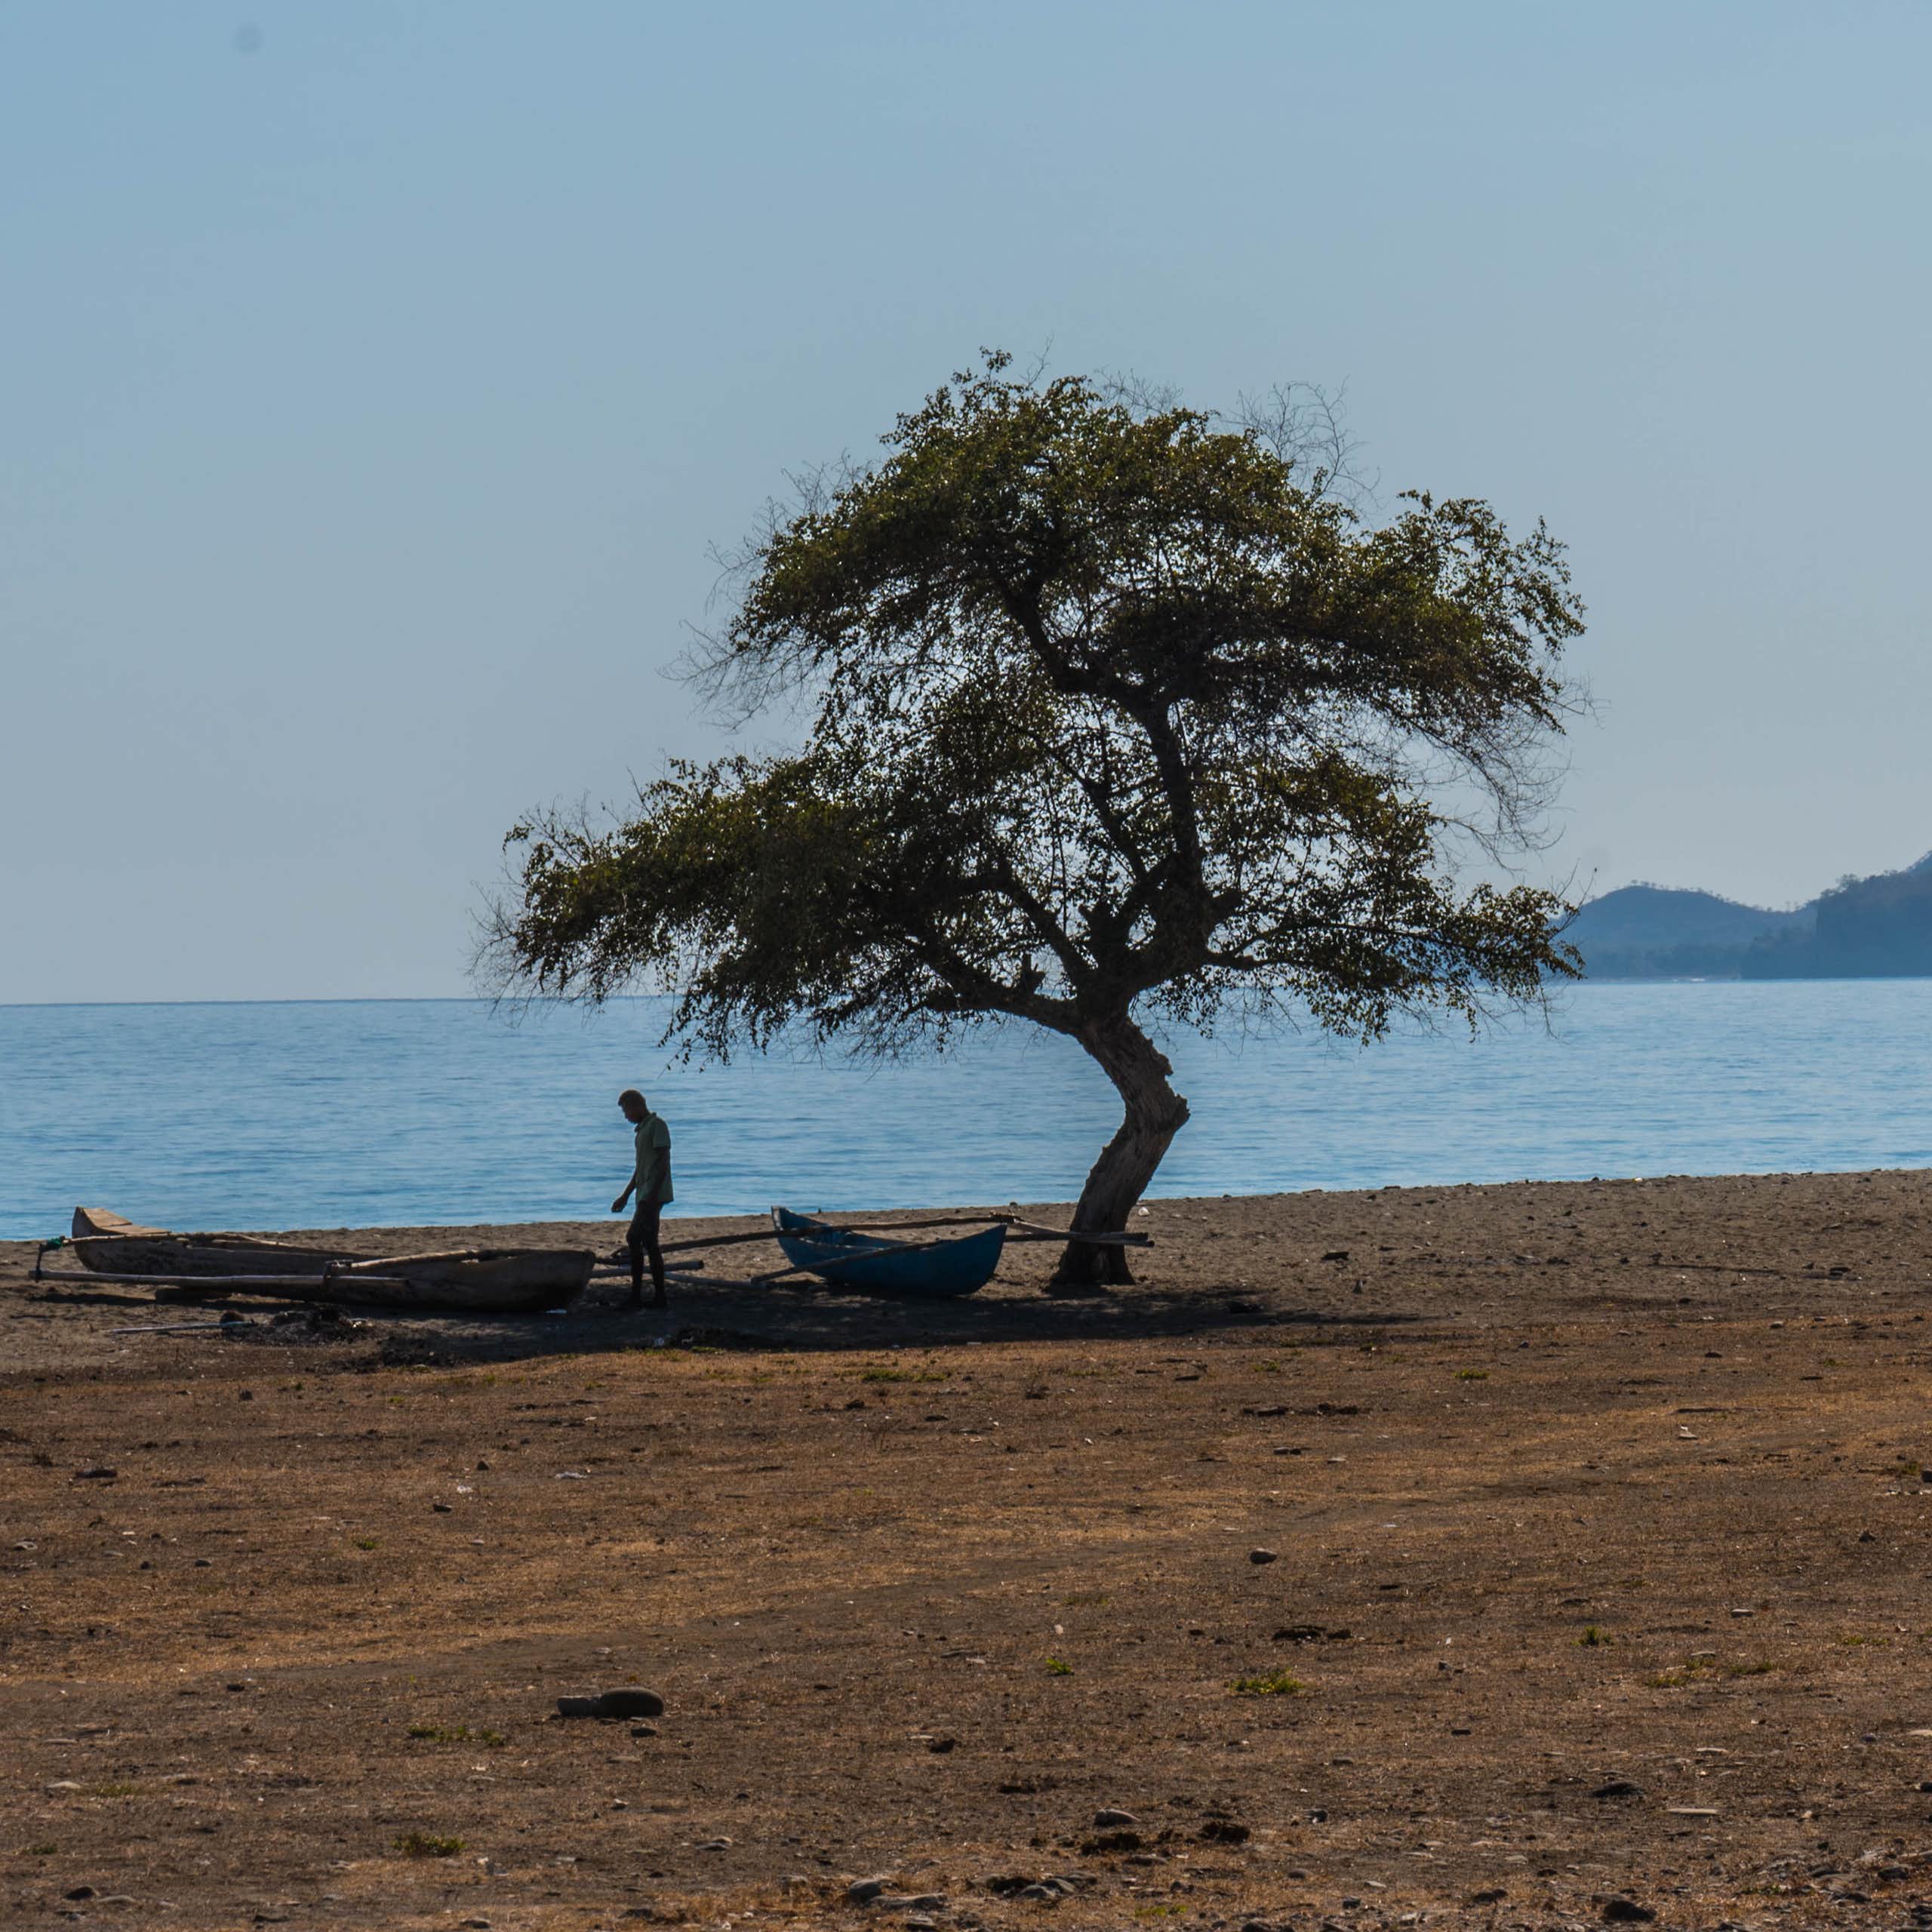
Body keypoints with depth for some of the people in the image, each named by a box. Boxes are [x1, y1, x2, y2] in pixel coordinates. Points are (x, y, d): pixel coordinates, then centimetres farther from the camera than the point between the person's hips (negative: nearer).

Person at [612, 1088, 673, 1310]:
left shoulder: (657, 1125, -9)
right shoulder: (642, 1130, 21)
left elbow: (663, 1162, -16)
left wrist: (652, 1194, -23)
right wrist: (625, 1196, 28)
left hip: (654, 1195, -10)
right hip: (645, 1196, 10)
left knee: (634, 1239, -14)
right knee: (649, 1243, 7)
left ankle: (636, 1295, -14)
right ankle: (658, 1295, 8)